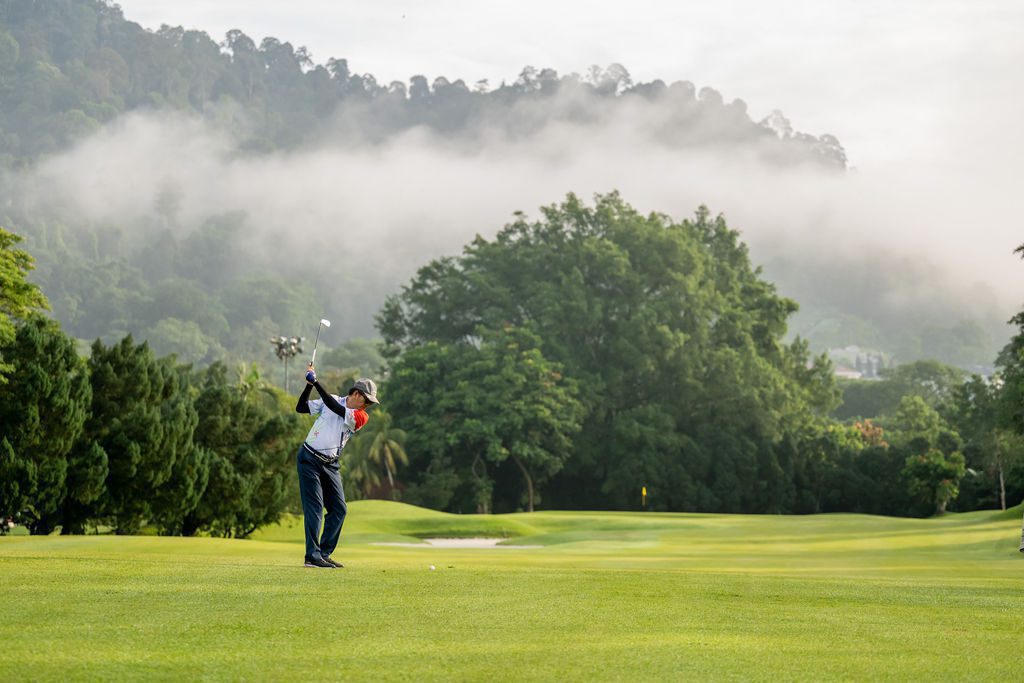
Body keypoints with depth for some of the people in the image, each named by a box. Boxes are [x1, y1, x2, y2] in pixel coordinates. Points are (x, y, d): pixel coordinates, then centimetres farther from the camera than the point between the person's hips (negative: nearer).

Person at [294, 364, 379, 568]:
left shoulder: (361, 417, -2)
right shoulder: (331, 400, -1)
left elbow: (336, 408, -18)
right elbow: (301, 408, 1)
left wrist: (316, 382, -23)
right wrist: (309, 385, -13)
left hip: (330, 465, 4)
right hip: (309, 458, -4)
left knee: (339, 509, 3)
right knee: (314, 507, -11)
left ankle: (324, 554, 13)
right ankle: (312, 556, -13)